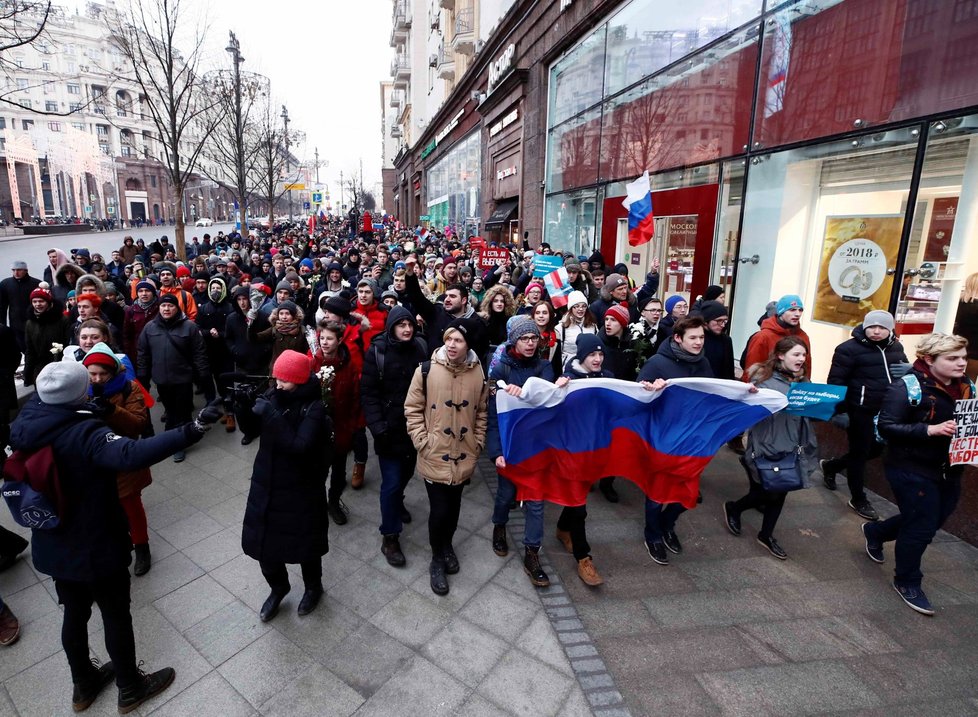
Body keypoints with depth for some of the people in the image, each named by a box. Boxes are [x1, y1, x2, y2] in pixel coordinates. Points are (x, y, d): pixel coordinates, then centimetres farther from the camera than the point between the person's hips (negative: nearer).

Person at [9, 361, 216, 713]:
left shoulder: (23, 426, -8)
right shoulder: (84, 434, -30)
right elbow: (131, 454, -51)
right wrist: (189, 432, -56)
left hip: (53, 548, 7)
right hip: (97, 549, -7)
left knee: (74, 614, 25)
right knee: (116, 617, 14)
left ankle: (83, 685, 47)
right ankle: (131, 688, 34)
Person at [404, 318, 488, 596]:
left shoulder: (478, 373, -4)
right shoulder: (426, 370, -12)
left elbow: (481, 411, 7)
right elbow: (412, 409, -6)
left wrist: (478, 442, 3)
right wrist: (422, 441, -11)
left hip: (464, 456, 3)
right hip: (434, 456, -3)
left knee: (454, 505, 19)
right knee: (439, 509, 1)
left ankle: (447, 544, 47)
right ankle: (437, 559, 28)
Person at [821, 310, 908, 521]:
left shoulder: (896, 347, 9)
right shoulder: (850, 348, -13)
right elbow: (836, 381, -14)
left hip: (887, 411, 7)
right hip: (861, 411, -7)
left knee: (875, 450, 17)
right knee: (860, 453, 5)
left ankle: (831, 466, 39)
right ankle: (858, 499, 22)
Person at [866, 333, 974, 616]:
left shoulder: (967, 387, 3)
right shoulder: (908, 387, -19)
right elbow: (886, 426, -21)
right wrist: (929, 429, -31)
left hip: (949, 471, 8)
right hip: (913, 470, -7)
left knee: (932, 521, 21)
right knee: (922, 528, 2)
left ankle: (875, 531, 46)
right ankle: (907, 582, 25)